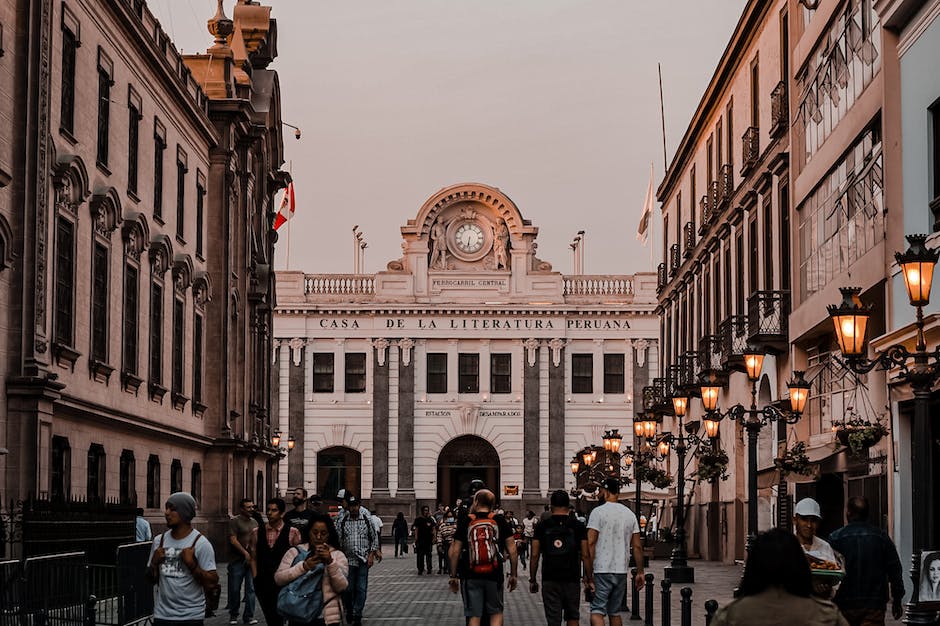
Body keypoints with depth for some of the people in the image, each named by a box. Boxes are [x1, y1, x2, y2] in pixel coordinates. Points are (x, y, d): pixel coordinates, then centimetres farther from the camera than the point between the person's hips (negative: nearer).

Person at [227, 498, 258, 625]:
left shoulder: (254, 522, 15)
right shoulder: (234, 521, -4)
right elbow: (233, 540, -11)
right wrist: (245, 553, -13)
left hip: (251, 560, 5)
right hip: (237, 561, -5)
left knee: (251, 589, 1)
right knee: (235, 589, 2)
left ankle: (249, 616, 7)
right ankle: (233, 615, 14)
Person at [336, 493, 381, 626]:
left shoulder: (367, 520, 3)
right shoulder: (342, 522, 3)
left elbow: (374, 539, 8)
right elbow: (338, 541, 6)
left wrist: (372, 555, -1)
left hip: (364, 560, -1)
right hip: (348, 560, 1)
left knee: (361, 589, -5)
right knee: (348, 589, 2)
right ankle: (349, 610, 26)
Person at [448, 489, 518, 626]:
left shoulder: (465, 521, 0)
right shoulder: (500, 521, 2)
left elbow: (455, 552, 0)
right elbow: (512, 551, 0)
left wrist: (453, 576, 9)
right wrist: (513, 574, 9)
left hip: (471, 577, 0)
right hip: (494, 576, 0)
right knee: (496, 613, 14)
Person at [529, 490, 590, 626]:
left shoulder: (542, 527, 1)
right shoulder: (578, 526, 0)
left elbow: (535, 555, 1)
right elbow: (585, 555, -2)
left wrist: (532, 579, 9)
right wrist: (589, 579, 5)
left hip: (549, 580, 0)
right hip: (572, 579, 0)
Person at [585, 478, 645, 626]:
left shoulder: (598, 512, -8)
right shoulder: (630, 514, 10)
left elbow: (591, 543, -14)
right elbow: (637, 546, 8)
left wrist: (589, 574, -12)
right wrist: (640, 572, 12)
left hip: (602, 571, -6)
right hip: (622, 571, 6)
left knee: (597, 612, -8)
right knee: (615, 613, 16)